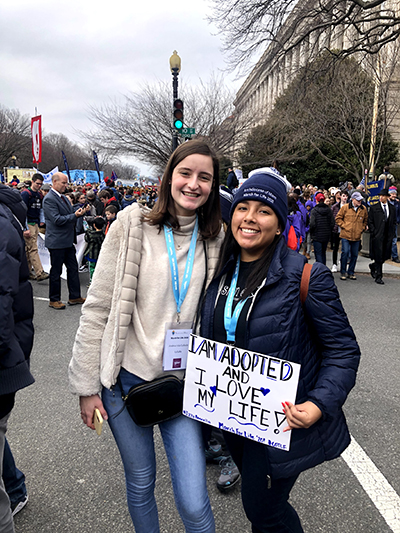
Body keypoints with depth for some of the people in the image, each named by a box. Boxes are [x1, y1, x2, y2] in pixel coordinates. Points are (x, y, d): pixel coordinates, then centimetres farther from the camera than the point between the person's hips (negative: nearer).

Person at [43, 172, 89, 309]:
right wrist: (75, 215, -23)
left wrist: (80, 212, 6)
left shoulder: (64, 197, 14)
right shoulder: (49, 199, -15)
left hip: (68, 240, 9)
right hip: (57, 241, -9)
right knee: (56, 271, 3)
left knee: (73, 268, 13)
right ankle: (54, 300, 17)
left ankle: (75, 296, 23)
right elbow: (57, 220, -23)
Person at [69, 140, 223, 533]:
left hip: (182, 382, 2)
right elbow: (97, 308, -8)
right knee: (140, 482, 19)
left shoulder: (214, 239, 1)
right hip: (126, 379, -1)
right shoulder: (133, 225, -9)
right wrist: (87, 385, -7)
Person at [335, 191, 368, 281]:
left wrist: (363, 228, 10)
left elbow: (366, 220, 23)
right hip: (346, 235, -4)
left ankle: (351, 272, 19)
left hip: (357, 236, 4)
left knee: (354, 255, 7)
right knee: (345, 253, -6)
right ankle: (343, 272, 6)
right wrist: (344, 226, -6)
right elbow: (338, 218, 3)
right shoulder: (345, 207, -2)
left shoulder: (364, 209, 8)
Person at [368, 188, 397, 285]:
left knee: (386, 255, 5)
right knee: (378, 256, -5)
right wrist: (374, 233, -8)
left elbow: (394, 221, 16)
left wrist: (392, 233, 5)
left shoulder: (392, 208, 11)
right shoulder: (374, 208, 1)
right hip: (377, 236, -4)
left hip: (388, 236, 4)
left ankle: (373, 266, 33)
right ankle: (378, 277, 4)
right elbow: (370, 221, 0)